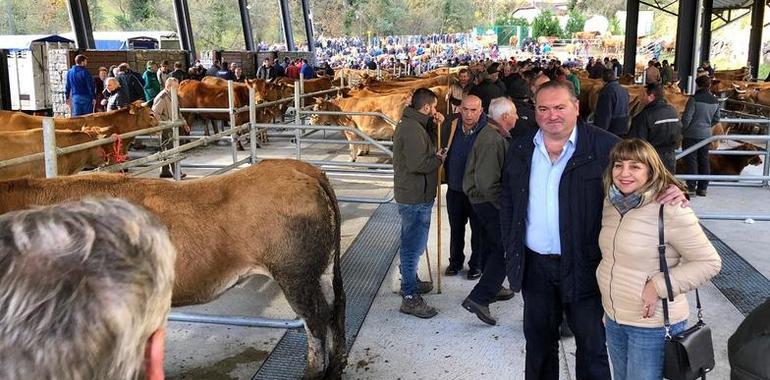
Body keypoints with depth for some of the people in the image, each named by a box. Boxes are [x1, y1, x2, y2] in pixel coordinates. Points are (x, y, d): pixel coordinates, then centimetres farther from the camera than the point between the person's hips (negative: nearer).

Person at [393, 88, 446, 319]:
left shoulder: (410, 124, 12)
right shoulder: (413, 129, -22)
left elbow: (427, 148, 14)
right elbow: (418, 164, -29)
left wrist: (434, 126, 3)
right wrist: (439, 159, -13)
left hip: (410, 195, 11)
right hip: (416, 197, -11)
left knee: (411, 244, 23)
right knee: (414, 246, -4)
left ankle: (410, 282, 39)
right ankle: (410, 298, 3)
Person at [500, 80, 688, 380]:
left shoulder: (605, 146, -10)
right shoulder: (520, 148, 3)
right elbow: (507, 202, 9)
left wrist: (670, 192, -25)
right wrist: (510, 249, 6)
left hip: (583, 266, -3)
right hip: (534, 265, 4)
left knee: (591, 343, 11)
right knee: (538, 340, 20)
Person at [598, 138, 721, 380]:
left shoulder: (670, 210, -20)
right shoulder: (611, 203, 2)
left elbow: (709, 262, -16)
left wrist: (658, 286, -22)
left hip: (653, 325, -6)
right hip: (613, 319, 7)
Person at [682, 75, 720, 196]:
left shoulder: (694, 99, -16)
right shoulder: (715, 101, 3)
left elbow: (686, 118, -16)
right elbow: (716, 119, 11)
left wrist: (682, 131, -2)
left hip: (691, 135, -5)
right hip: (706, 135, 5)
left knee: (691, 160, 1)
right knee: (704, 161, 12)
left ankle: (691, 187, 1)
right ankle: (703, 188, 18)